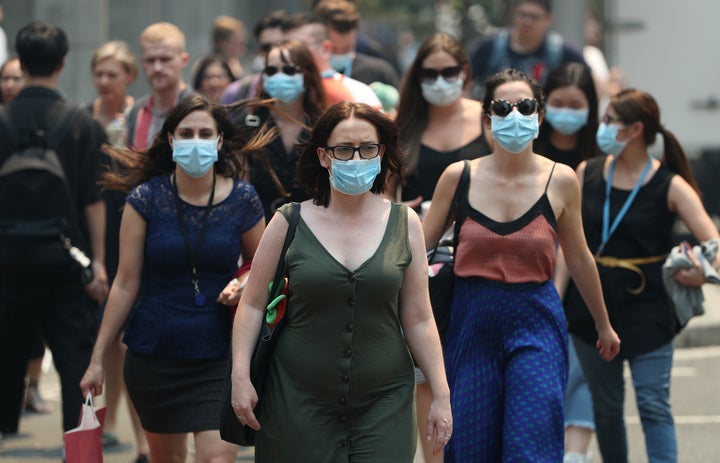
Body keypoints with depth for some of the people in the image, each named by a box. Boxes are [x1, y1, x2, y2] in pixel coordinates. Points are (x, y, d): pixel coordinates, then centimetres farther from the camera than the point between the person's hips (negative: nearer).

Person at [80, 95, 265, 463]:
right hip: (154, 357, 1)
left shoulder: (242, 200, -1)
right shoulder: (146, 199, -3)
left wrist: (243, 286, -10)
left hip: (219, 355, -1)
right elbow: (125, 285, 0)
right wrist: (98, 358, -1)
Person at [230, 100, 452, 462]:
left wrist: (441, 395, 3)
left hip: (383, 403, 0)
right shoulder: (289, 223, 1)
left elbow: (418, 320, 6)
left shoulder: (404, 224, 3)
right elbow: (253, 305, 5)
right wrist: (241, 376, -5)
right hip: (299, 402, 0)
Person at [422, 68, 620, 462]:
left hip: (535, 326, -1)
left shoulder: (561, 181, 0)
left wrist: (603, 325, 22)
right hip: (472, 325, 1)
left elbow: (578, 259, 13)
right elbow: (418, 245, 4)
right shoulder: (459, 177, 0)